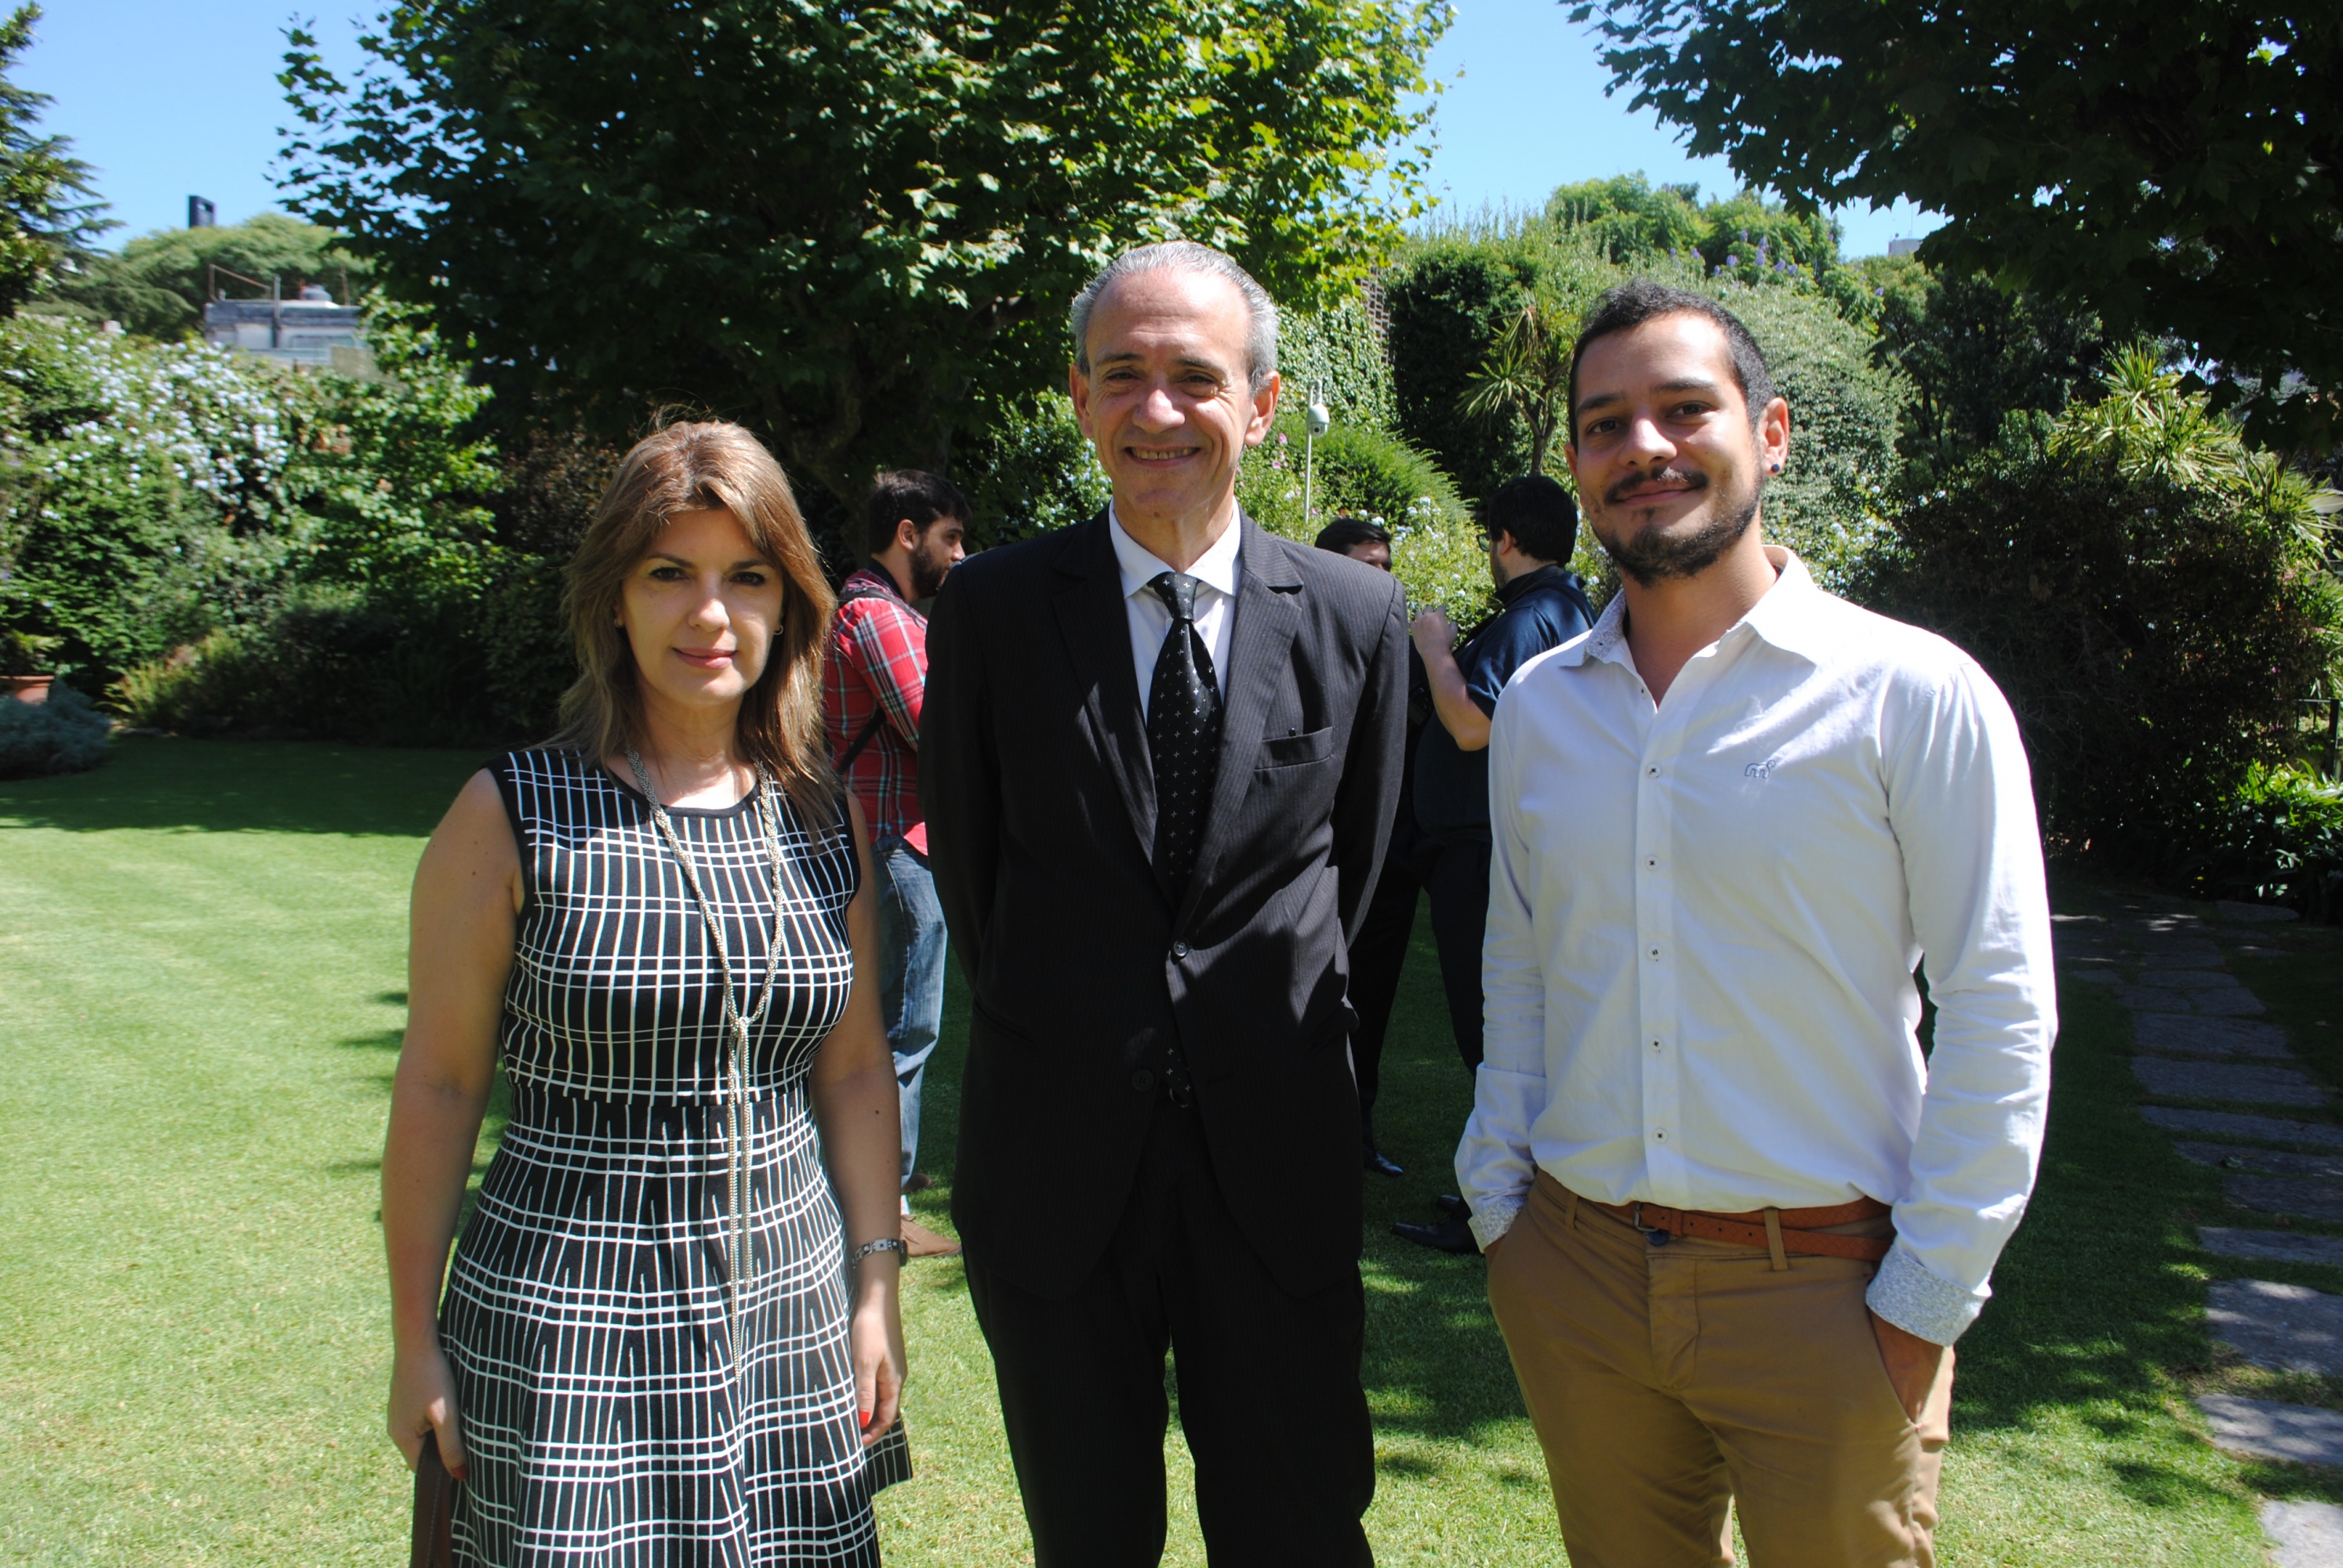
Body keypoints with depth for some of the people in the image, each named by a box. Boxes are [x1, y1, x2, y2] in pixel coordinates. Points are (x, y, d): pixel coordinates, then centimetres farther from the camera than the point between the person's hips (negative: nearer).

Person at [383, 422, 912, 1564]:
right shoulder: (514, 816, -8)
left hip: (791, 1311, 4)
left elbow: (855, 1068, 8)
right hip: (566, 1328, -3)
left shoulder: (828, 819, 2)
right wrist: (416, 1339, 0)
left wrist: (876, 1286, 6)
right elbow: (438, 1087, -3)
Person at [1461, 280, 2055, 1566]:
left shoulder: (1915, 696, -9)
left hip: (1823, 1290, -3)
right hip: (1572, 1277, 4)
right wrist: (1497, 1200, 8)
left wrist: (1925, 1301, -9)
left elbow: (2000, 1018, -8)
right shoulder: (1536, 708, 5)